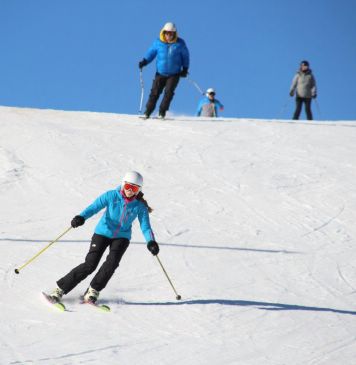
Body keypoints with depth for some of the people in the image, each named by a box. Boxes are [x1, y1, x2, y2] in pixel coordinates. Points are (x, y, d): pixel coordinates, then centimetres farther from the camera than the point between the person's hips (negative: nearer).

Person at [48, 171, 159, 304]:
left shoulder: (140, 206, -9)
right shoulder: (112, 196, -14)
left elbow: (145, 226, -9)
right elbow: (94, 207, -20)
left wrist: (151, 242, -28)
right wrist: (81, 217, -38)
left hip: (121, 237, 2)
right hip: (103, 232, -2)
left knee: (112, 262, -24)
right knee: (90, 264, -12)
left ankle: (92, 291, -7)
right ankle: (60, 289, -4)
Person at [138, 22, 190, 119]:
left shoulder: (180, 44, -3)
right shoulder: (158, 43, -2)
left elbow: (185, 56, 8)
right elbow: (151, 52, 9)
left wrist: (185, 69, 2)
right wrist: (144, 61, -6)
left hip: (174, 74, -1)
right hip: (160, 73, 1)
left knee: (168, 92, -16)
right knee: (155, 93, -4)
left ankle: (162, 112, -8)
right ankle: (147, 112, 3)